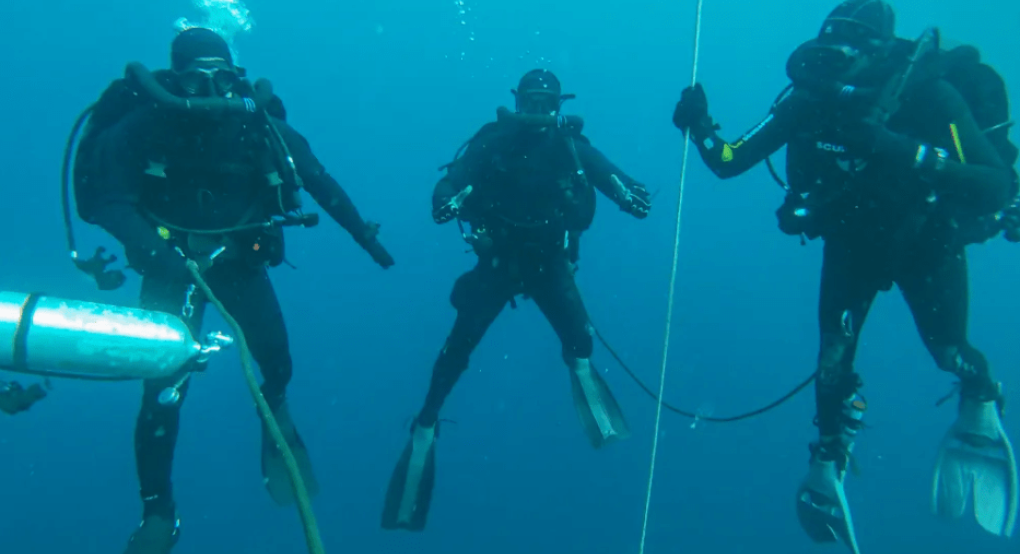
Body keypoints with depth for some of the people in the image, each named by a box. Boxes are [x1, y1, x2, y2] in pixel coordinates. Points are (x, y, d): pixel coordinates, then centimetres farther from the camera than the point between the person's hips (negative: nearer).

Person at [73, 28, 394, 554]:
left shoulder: (260, 125, -11)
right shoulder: (143, 126, -18)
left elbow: (319, 181, -2)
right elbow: (100, 199, -20)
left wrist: (364, 234, 0)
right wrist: (154, 248, -37)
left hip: (239, 260, 2)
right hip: (173, 264, -2)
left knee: (277, 363, 4)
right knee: (165, 386, -11)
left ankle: (275, 411, 45)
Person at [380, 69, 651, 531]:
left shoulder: (571, 145, -1)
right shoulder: (493, 140, -6)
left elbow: (609, 176, -4)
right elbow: (454, 177, -15)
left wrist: (633, 196, -26)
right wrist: (445, 201, -38)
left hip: (549, 262, 1)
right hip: (498, 259, -1)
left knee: (579, 337, -18)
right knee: (461, 342, -7)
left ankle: (581, 368, 17)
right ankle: (426, 426, 7)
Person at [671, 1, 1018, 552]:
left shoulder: (929, 93, -30)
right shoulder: (809, 98, -22)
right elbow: (729, 161, -17)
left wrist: (905, 152, -46)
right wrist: (700, 126, -31)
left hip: (928, 240, -1)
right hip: (852, 240, 2)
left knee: (950, 354, 0)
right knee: (833, 361, -1)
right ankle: (828, 463, 22)